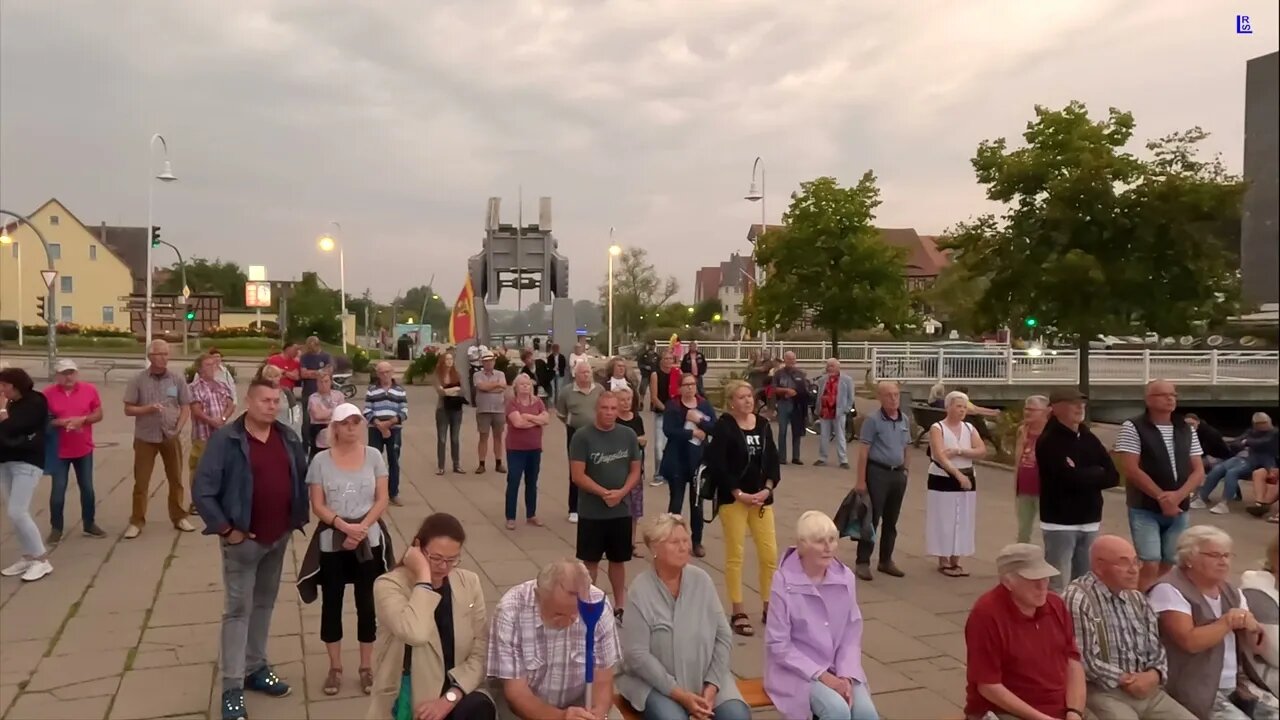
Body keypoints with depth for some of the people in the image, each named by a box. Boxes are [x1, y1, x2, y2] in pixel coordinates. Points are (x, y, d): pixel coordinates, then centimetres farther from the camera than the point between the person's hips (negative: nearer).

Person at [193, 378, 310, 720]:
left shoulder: (289, 438, 2)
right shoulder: (225, 439, -14)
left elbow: (301, 479, 12)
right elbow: (203, 490, -14)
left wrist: (299, 518, 6)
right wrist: (225, 529, -14)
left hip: (279, 538, 5)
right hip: (244, 540, -5)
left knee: (265, 604, 17)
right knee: (239, 610, 1)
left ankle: (255, 668, 32)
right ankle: (232, 687, 8)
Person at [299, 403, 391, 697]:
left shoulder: (374, 456, -2)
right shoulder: (321, 460, -4)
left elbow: (382, 500, -3)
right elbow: (317, 506, -6)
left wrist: (361, 528, -15)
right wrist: (345, 526, -19)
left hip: (369, 541, 0)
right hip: (332, 542, 0)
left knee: (367, 604, 7)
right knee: (331, 605, 8)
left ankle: (366, 667, 21)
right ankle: (335, 667, 24)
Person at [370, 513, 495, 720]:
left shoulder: (469, 583, 3)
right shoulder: (389, 585, -10)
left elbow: (481, 652, -1)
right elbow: (415, 634, -30)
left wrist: (450, 697, -15)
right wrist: (424, 576, -21)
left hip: (456, 692, 3)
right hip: (407, 702, -3)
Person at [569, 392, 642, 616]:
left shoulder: (628, 436, 1)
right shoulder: (582, 437, -10)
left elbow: (635, 470, 4)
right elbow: (577, 475, -13)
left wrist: (621, 492, -12)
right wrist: (604, 493, -20)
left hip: (622, 510, 3)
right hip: (591, 512, -3)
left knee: (619, 560, 15)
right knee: (590, 561, 7)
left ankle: (620, 605, 28)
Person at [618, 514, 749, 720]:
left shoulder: (701, 580, -2)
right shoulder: (640, 590, -12)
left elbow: (724, 636, 2)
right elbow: (637, 654, -13)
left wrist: (712, 685, -9)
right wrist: (679, 694, -17)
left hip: (706, 675, 3)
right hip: (655, 681, -3)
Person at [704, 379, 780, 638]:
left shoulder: (763, 424, 7)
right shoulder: (723, 426, -9)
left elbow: (773, 460, 8)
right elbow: (718, 465, -13)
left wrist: (767, 489, -6)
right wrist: (739, 493, -16)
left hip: (761, 497, 5)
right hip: (732, 498, -5)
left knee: (770, 553, 5)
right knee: (735, 555, 2)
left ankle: (769, 607, 21)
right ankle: (738, 612, 11)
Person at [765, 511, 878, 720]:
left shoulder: (845, 577, -2)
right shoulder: (784, 582, -16)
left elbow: (852, 634, 4)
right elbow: (779, 645, -13)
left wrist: (846, 676, -10)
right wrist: (822, 676, -16)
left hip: (838, 667, 4)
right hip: (797, 670, -4)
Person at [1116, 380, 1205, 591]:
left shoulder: (1186, 430, 10)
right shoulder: (1133, 428, -7)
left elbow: (1198, 471, 6)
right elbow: (1131, 469, -13)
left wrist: (1178, 496, -12)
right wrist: (1161, 497, -15)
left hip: (1178, 509, 5)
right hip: (1145, 509, -5)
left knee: (1167, 565, 10)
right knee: (1150, 565, -10)